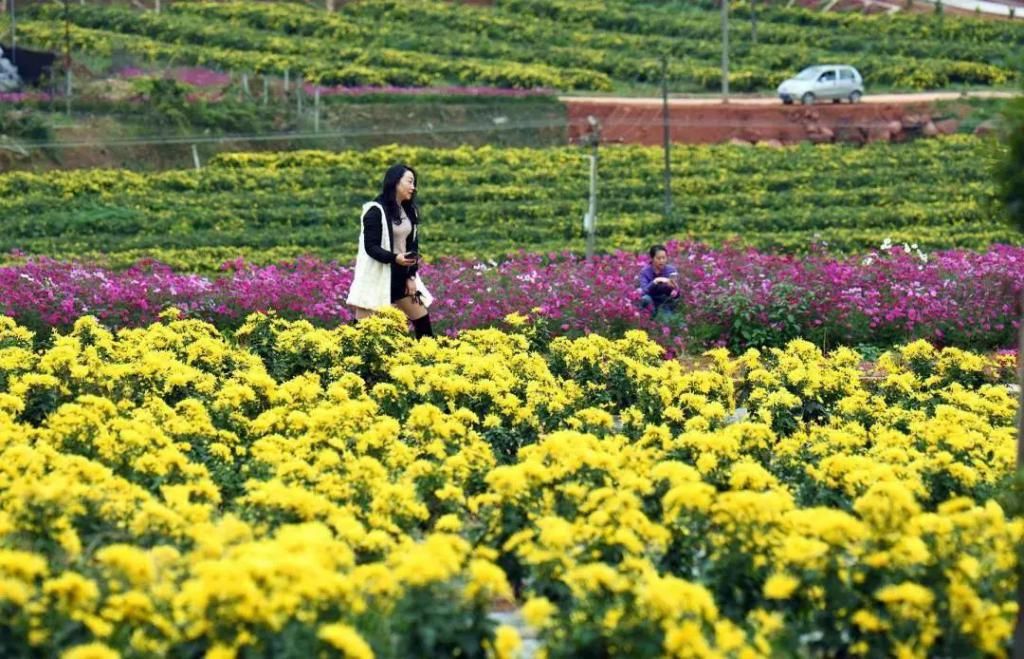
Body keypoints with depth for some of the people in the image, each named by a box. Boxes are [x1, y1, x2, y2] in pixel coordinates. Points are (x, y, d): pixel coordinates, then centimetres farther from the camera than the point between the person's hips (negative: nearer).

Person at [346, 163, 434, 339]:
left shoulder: (410, 211, 10)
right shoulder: (376, 211, -12)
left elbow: (413, 246, 10)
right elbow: (371, 247, -16)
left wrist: (411, 276, 0)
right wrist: (394, 258, -31)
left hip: (401, 276, 7)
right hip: (377, 277, -7)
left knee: (422, 319, 7)